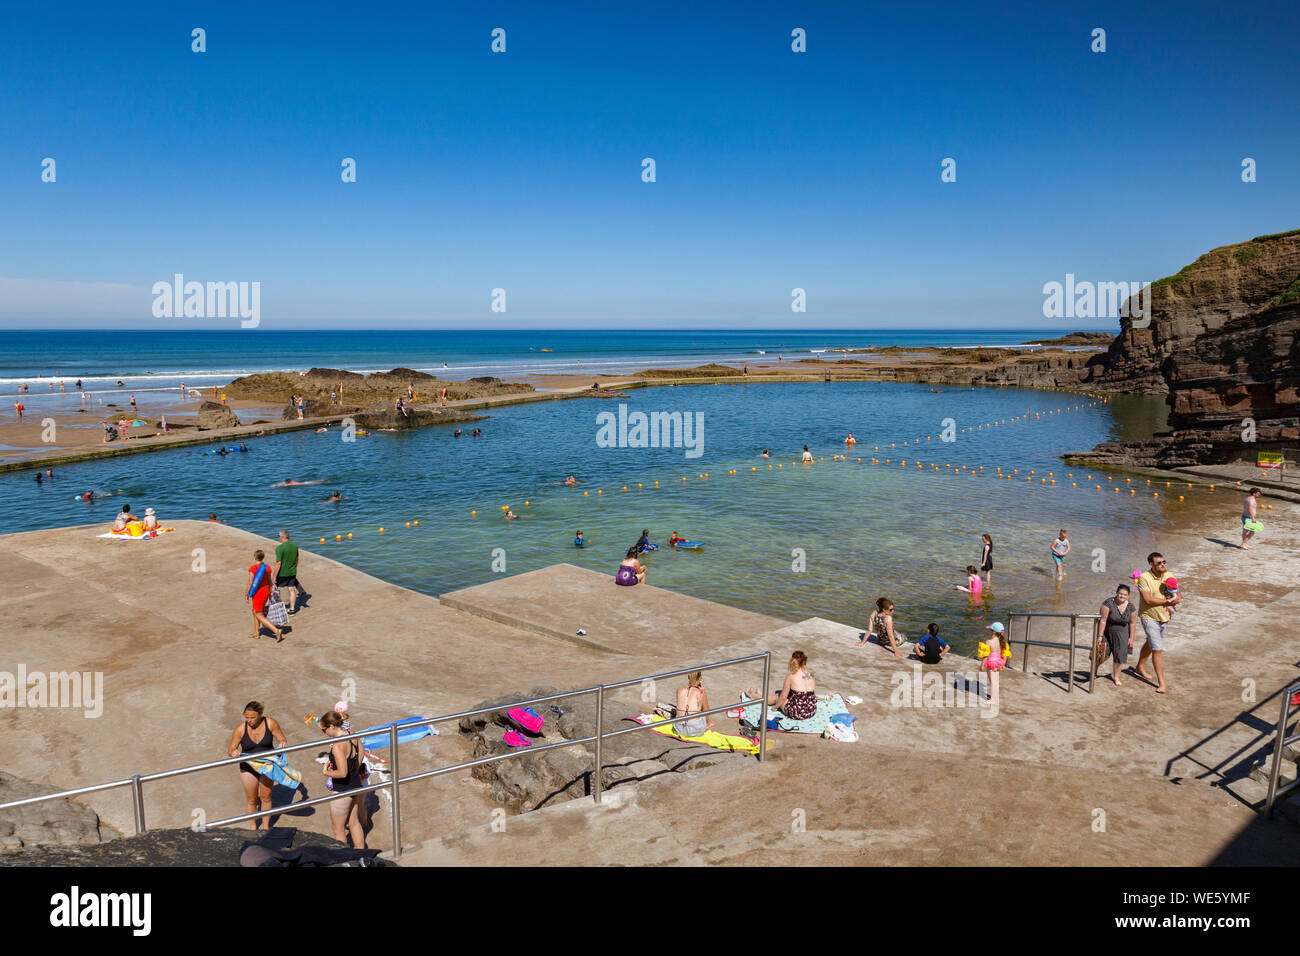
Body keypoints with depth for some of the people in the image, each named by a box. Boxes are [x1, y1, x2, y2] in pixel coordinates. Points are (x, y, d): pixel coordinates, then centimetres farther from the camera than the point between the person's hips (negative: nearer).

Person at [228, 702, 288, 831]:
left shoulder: (270, 723, -18)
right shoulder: (240, 730, -21)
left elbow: (282, 740, -8)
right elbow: (230, 750, -12)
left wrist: (283, 743, -32)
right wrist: (234, 753, -35)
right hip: (248, 768, 0)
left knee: (266, 797, 14)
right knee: (251, 799, 14)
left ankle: (265, 827, 33)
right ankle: (252, 827, 35)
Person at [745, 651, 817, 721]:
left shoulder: (790, 676, -14)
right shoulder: (811, 675, 0)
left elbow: (783, 697, -7)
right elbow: (813, 694, 11)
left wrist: (776, 706, 11)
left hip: (796, 713, -5)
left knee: (776, 696, 21)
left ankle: (754, 695, 48)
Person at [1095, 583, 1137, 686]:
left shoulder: (1130, 607, -7)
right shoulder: (1108, 603, -20)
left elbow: (1133, 623, 3)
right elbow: (1103, 620, -21)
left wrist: (1131, 637, 2)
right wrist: (1100, 635, -22)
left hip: (1122, 634, 3)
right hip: (1107, 632, -3)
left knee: (1120, 655, 2)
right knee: (1103, 655, -2)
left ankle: (1115, 676, 21)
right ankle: (1095, 667, 30)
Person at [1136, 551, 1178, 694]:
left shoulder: (1169, 576, -1)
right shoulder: (1144, 578, -20)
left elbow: (1178, 596, 2)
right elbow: (1148, 599, -26)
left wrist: (1172, 604, -19)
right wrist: (1167, 601, -21)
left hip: (1164, 617, 7)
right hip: (1149, 617, -7)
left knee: (1151, 643, 25)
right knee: (1158, 649, -11)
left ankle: (1140, 667, 47)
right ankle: (1161, 683, -5)